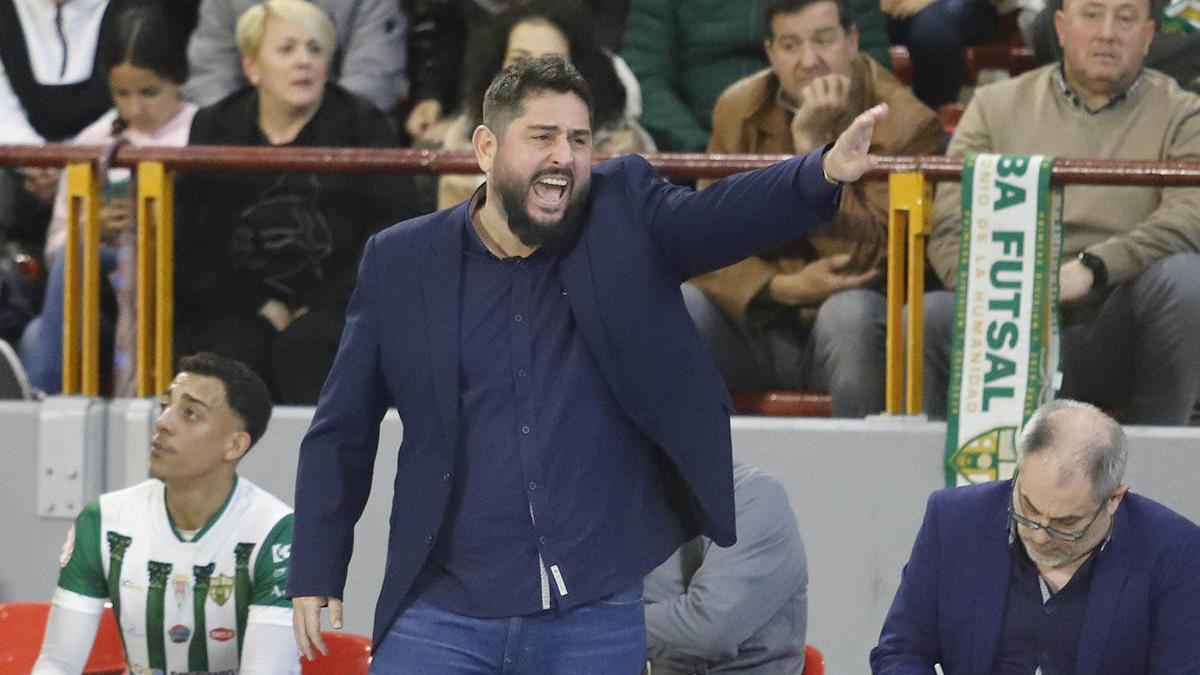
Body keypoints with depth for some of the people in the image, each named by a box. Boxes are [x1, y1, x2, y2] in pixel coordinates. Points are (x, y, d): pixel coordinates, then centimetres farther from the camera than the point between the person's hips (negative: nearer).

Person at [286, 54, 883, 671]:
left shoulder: (625, 215, 3)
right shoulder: (400, 262, 3)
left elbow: (718, 214, -16)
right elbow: (342, 434, 9)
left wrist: (826, 172, -35)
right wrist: (316, 574, 5)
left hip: (598, 616, 0)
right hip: (447, 612, 0)